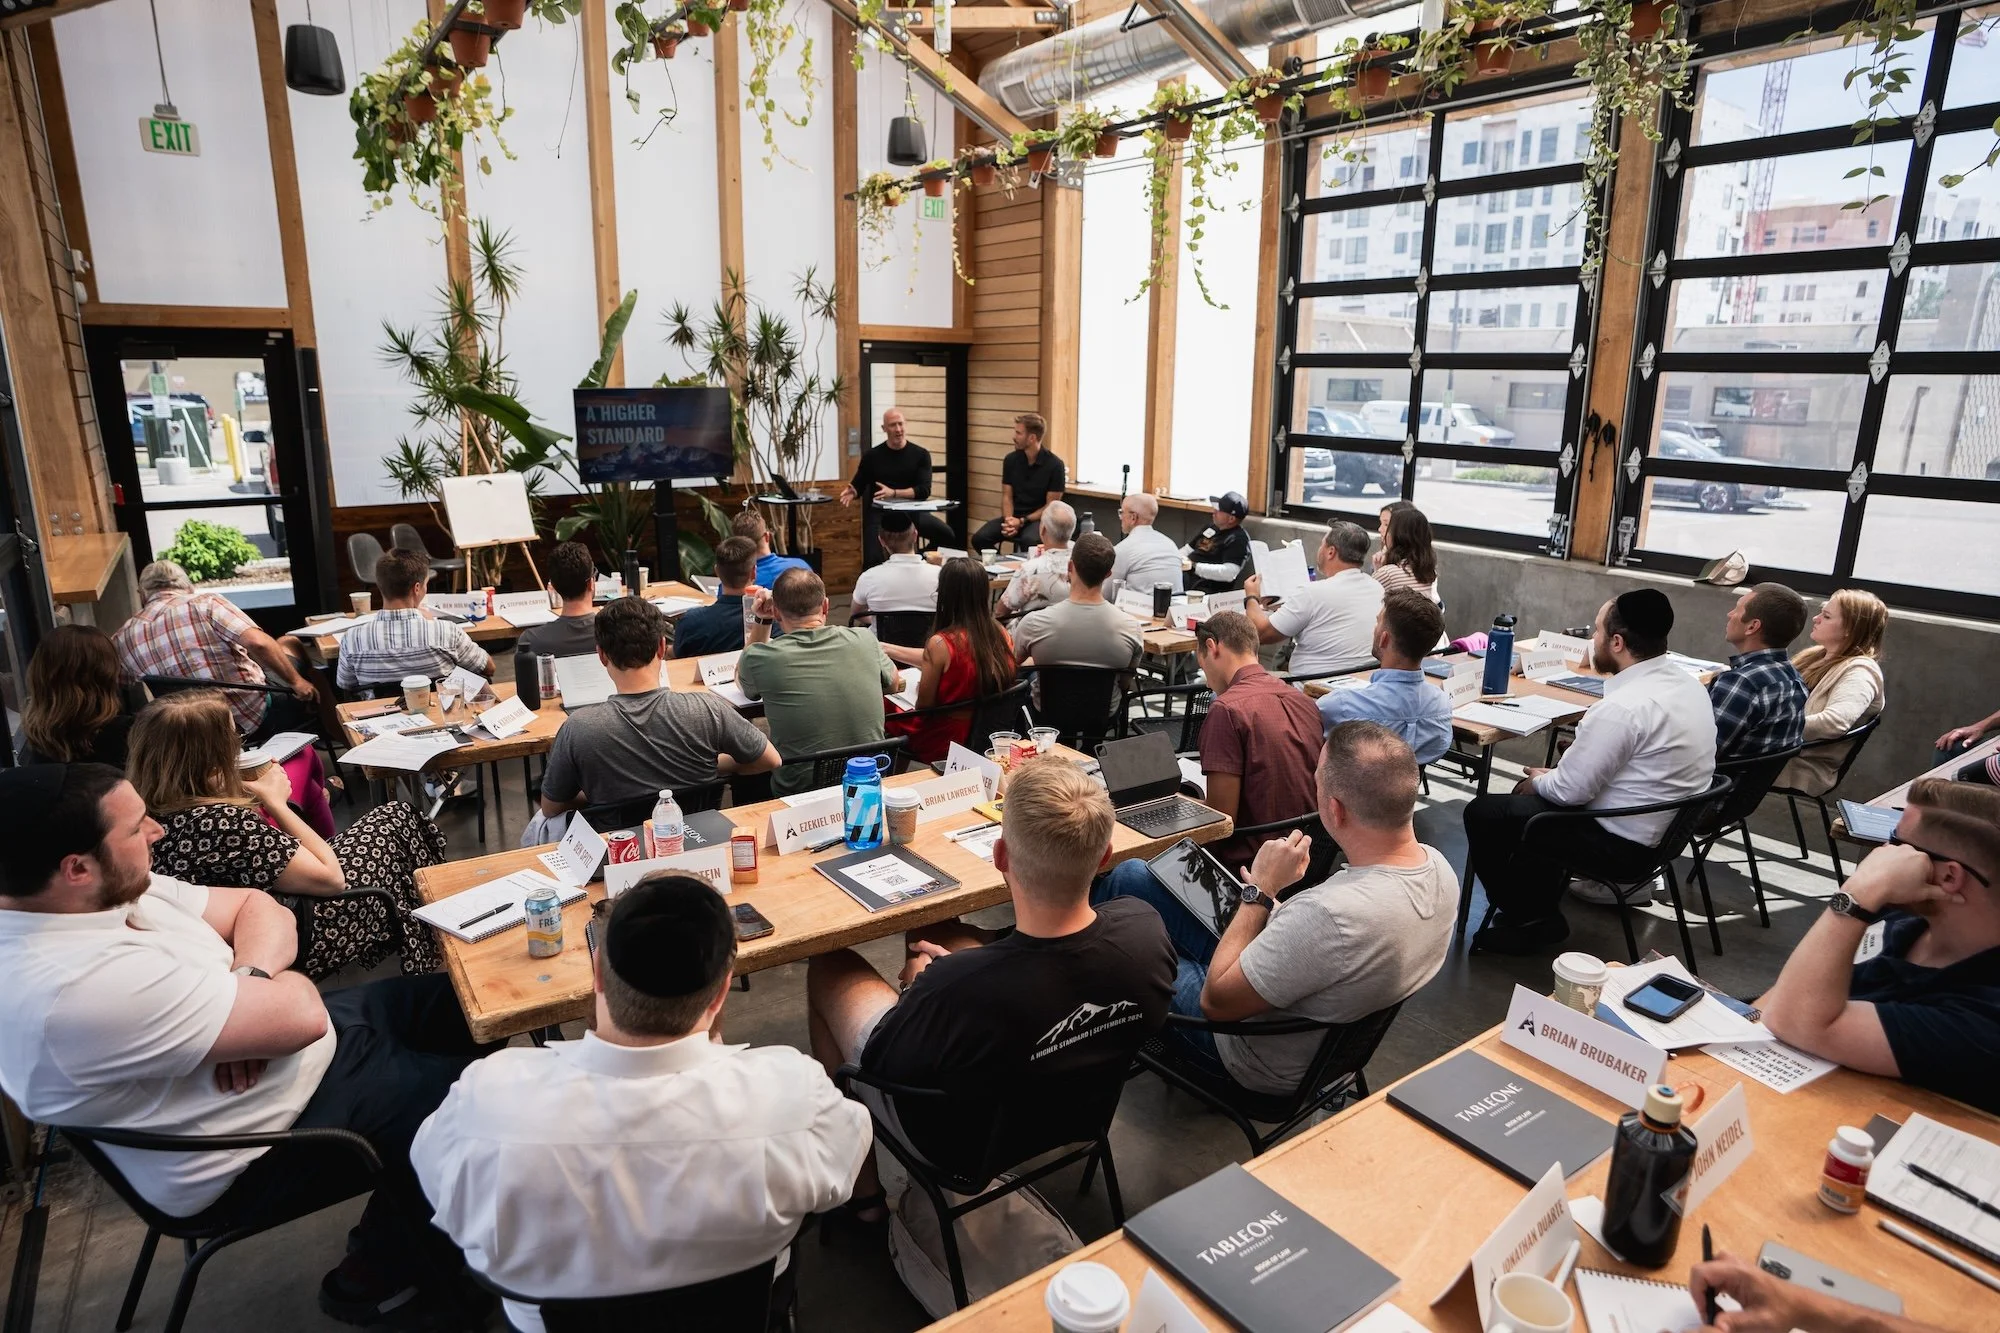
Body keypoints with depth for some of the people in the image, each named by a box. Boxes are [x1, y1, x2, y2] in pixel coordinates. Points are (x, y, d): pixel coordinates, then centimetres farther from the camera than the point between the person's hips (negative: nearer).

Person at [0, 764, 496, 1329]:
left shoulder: (110, 890, -6)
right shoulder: (77, 987, -34)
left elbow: (257, 906, 3)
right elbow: (299, 1016, -33)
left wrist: (251, 982, -17)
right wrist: (277, 980, -10)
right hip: (264, 1155, -9)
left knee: (462, 1003, 9)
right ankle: (382, 1280, 18)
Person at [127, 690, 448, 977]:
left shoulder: (145, 810, -11)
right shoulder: (222, 823, -35)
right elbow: (331, 876, -25)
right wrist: (275, 800, -18)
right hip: (296, 946, -8)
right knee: (398, 821, 8)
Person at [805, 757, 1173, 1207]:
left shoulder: (953, 989, -42)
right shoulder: (1148, 930, -28)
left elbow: (880, 1065, -20)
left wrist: (923, 988, -2)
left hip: (956, 1140, -4)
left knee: (827, 967, 16)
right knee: (943, 933, 19)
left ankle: (861, 1184, 29)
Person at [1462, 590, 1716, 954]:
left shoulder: (1623, 707, -29)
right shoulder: (1687, 682, 1)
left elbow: (1571, 791, -22)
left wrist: (1538, 782, -1)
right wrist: (1556, 773, 11)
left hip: (1622, 841, -9)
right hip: (1668, 825, 9)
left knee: (1483, 812, 1)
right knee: (1533, 795, 25)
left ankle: (1528, 920, 15)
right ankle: (1539, 908, 28)